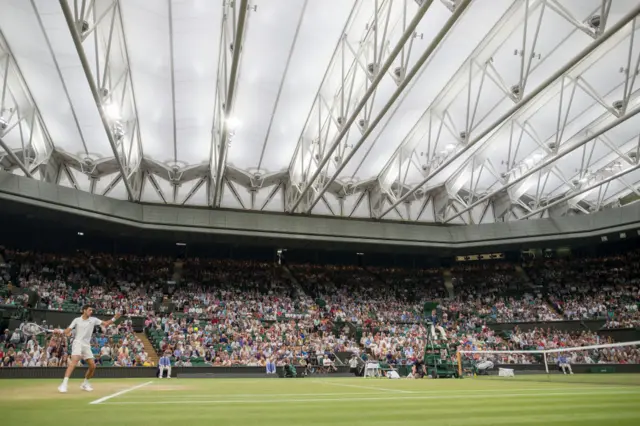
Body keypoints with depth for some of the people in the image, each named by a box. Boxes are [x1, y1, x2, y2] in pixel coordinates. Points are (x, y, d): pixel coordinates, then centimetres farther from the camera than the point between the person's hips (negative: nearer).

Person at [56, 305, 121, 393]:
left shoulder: (93, 320, 7)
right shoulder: (77, 320, 2)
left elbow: (106, 323, 5)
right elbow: (68, 331, 0)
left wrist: (114, 318, -10)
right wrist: (60, 331, -20)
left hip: (87, 345, 4)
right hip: (78, 343, -4)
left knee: (92, 366, 3)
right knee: (74, 361, -29)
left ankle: (85, 384, 25)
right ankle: (64, 384, -30)